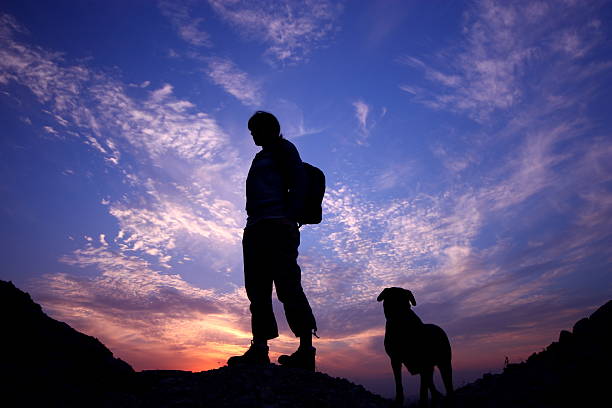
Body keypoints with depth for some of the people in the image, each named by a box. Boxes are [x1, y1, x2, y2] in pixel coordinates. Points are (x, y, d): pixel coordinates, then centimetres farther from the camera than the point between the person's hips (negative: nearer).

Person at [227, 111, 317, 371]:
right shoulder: (262, 158, 31)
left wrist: (290, 220, -18)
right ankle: (259, 348, 2)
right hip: (256, 228, 9)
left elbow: (299, 182, -5)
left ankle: (306, 349, -13)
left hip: (277, 226, -9)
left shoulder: (283, 148, 8)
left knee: (286, 283, -15)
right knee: (257, 288, 1)